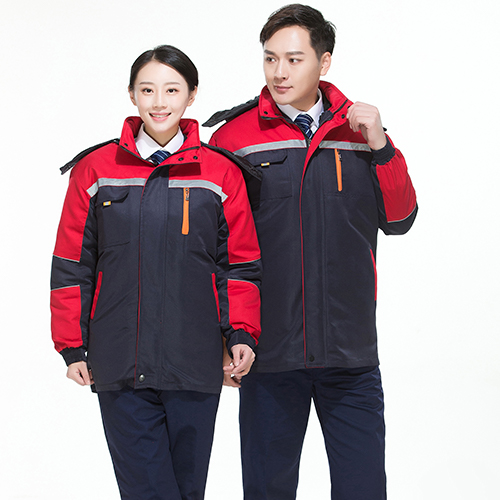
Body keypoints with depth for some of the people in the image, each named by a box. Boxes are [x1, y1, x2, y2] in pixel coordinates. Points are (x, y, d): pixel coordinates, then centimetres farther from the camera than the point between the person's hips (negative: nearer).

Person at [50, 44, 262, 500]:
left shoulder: (221, 173, 4)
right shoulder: (94, 169, 3)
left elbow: (241, 263, 8)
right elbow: (71, 266, 7)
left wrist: (242, 334, -4)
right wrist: (72, 347, 4)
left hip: (195, 366, 1)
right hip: (119, 368, 0)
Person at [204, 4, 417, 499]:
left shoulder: (358, 129, 7)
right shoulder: (234, 135, -1)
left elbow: (398, 219, 7)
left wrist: (380, 148, -7)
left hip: (350, 351, 2)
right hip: (268, 350, -2)